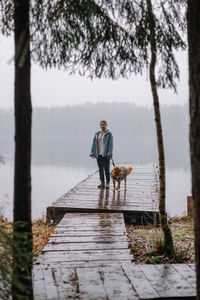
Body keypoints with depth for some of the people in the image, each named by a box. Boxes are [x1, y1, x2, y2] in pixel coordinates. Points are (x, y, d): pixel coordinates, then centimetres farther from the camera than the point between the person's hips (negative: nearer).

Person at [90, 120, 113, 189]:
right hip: (98, 154, 4)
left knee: (106, 169, -3)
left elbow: (111, 144, -7)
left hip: (105, 154, -4)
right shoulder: (97, 134, 10)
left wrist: (109, 154, -16)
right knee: (100, 169, 8)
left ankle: (107, 183, 6)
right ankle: (102, 183, 16)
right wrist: (92, 153, 1)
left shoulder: (109, 134, -1)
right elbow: (94, 143, 9)